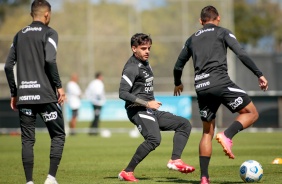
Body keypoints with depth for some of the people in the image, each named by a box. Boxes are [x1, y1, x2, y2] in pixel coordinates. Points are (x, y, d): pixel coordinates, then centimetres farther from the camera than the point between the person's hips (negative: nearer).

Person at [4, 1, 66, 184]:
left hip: (24, 95, 5)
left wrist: (14, 93, 17)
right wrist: (59, 86, -10)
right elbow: (50, 60, -17)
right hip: (45, 94, -5)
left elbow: (8, 66, 12)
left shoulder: (20, 35, 14)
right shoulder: (49, 33, -2)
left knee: (27, 139, 7)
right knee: (58, 135, 6)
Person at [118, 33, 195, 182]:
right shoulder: (132, 68, -13)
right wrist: (146, 103, -22)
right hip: (138, 111, -10)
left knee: (184, 124, 5)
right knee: (154, 139, -31)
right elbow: (123, 93, -21)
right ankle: (127, 172, -25)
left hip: (151, 112, 10)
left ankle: (175, 160, -10)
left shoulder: (146, 64, 17)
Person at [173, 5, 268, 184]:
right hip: (220, 82, -5)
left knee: (208, 131, 15)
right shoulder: (222, 33, 9)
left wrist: (178, 84, 48)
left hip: (201, 87, 5)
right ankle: (227, 136, -21)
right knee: (251, 113, 6)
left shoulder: (192, 39, 23)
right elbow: (242, 54, -4)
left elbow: (178, 66, 29)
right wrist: (259, 75, -1)